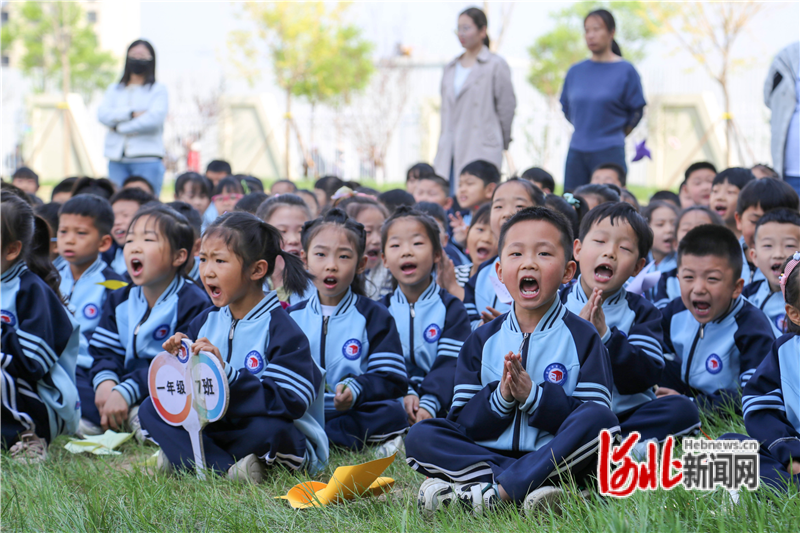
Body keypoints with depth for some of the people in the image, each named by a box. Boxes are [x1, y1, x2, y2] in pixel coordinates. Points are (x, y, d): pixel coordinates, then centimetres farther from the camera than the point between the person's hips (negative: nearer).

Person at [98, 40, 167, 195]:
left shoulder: (158, 89, 7)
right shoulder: (115, 89, 18)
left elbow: (155, 118, -9)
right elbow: (103, 115, 2)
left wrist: (119, 127, -5)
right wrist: (132, 113, -11)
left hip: (147, 160, -3)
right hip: (117, 159, 3)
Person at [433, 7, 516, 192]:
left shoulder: (496, 66, -1)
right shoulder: (450, 68, 18)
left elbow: (507, 107, 0)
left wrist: (502, 142, 6)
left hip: (481, 151, -6)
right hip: (450, 153, 6)